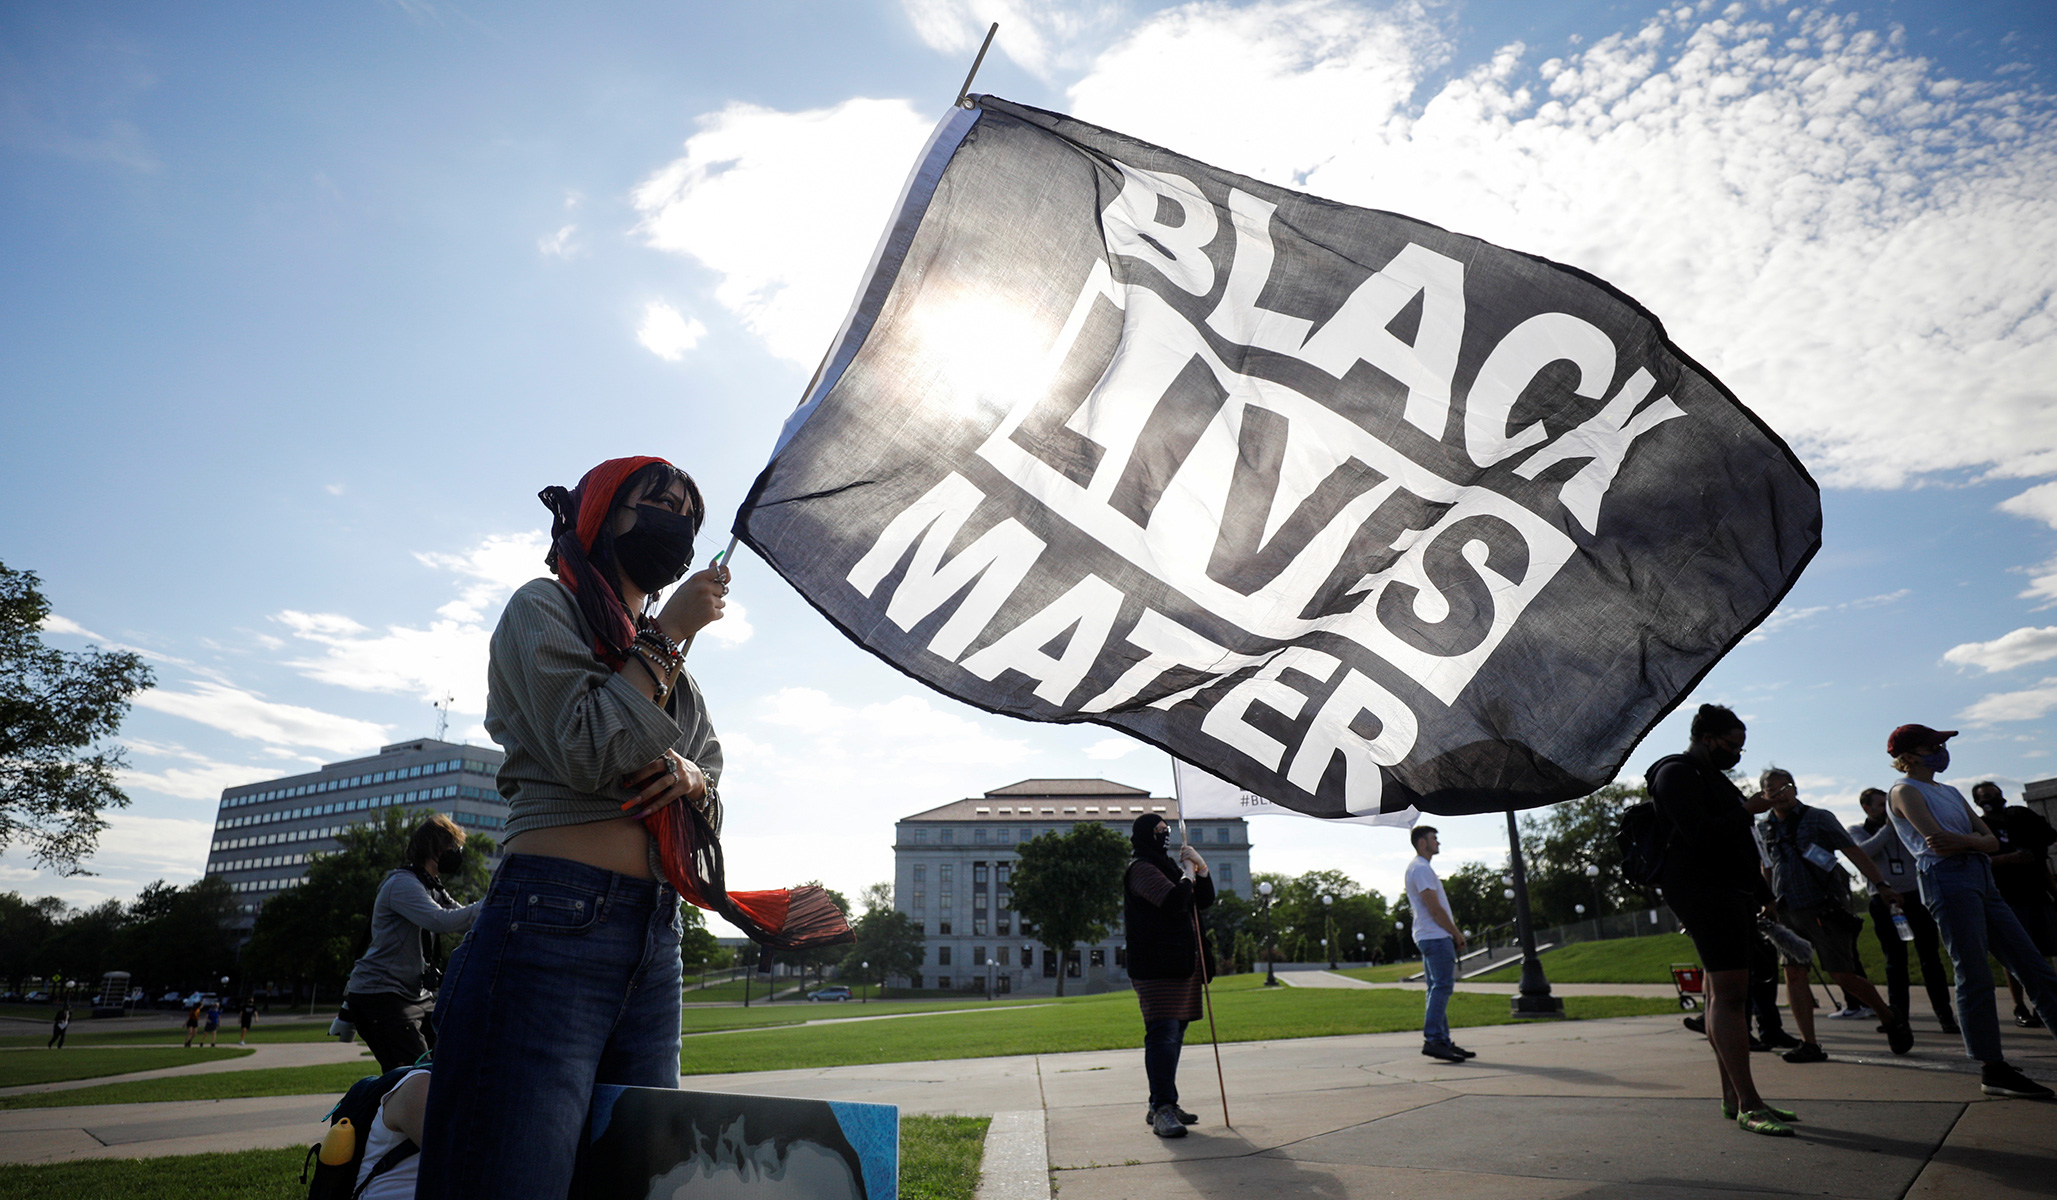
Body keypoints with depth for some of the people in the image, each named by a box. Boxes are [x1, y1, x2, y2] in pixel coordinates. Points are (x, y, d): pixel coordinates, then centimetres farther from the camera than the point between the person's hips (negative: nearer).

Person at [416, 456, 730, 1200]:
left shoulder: (676, 667, 23)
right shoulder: (544, 607, 4)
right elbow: (587, 752, -12)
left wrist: (692, 777, -2)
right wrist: (669, 634, -5)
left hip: (656, 937, 7)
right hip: (556, 922, -7)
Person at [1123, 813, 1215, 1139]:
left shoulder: (1169, 867, 23)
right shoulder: (1141, 868, -8)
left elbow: (1205, 902, 19)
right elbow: (1174, 901, -23)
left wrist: (1202, 869, 6)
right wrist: (1189, 875, -6)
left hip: (1183, 965, 10)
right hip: (1157, 967, -10)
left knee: (1174, 1035, 11)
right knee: (1163, 1033, -14)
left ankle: (1162, 1105, 18)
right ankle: (1162, 1110, -14)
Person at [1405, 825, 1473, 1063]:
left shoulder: (1419, 868, 22)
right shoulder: (1421, 868, -12)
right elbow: (1435, 909, -16)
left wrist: (1454, 932, 15)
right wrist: (1457, 934, -7)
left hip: (1430, 937, 11)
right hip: (1436, 936, -11)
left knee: (1438, 989, 10)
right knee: (1442, 986, -13)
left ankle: (1443, 1041, 13)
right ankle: (1433, 1039, -17)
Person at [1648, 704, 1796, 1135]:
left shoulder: (1710, 775, 23)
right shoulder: (1676, 773, -9)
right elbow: (1700, 834, -21)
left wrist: (1763, 896, 25)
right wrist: (1746, 810, -10)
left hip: (1730, 890, 10)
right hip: (1702, 890, -10)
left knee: (1724, 993, 10)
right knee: (1729, 993, -13)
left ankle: (1733, 1098, 14)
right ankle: (1748, 1104, -13)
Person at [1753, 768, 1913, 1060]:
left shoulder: (1819, 818, 0)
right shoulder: (1764, 830, 11)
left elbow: (1854, 852, -6)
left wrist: (1882, 885, -16)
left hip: (1824, 909, -4)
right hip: (1788, 912, 4)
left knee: (1842, 975, -4)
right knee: (1793, 972, -5)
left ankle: (1890, 1017, 24)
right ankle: (1809, 1044, -1)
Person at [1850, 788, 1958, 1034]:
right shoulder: (1857, 831, 9)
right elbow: (1863, 851, -11)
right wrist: (1888, 827, -10)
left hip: (1915, 895, 1)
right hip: (1885, 900, -1)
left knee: (1930, 955, -2)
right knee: (1895, 960, 2)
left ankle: (1944, 1013, 3)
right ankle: (1897, 1014, 9)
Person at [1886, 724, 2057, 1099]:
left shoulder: (1951, 793, 24)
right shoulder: (1905, 791, 0)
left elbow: (1991, 840, 13)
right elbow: (1938, 839, -14)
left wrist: (1961, 841, -7)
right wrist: (1973, 839, 3)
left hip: (1981, 879, 8)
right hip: (1947, 880, -8)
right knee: (1975, 976, -8)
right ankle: (1993, 1071, -4)